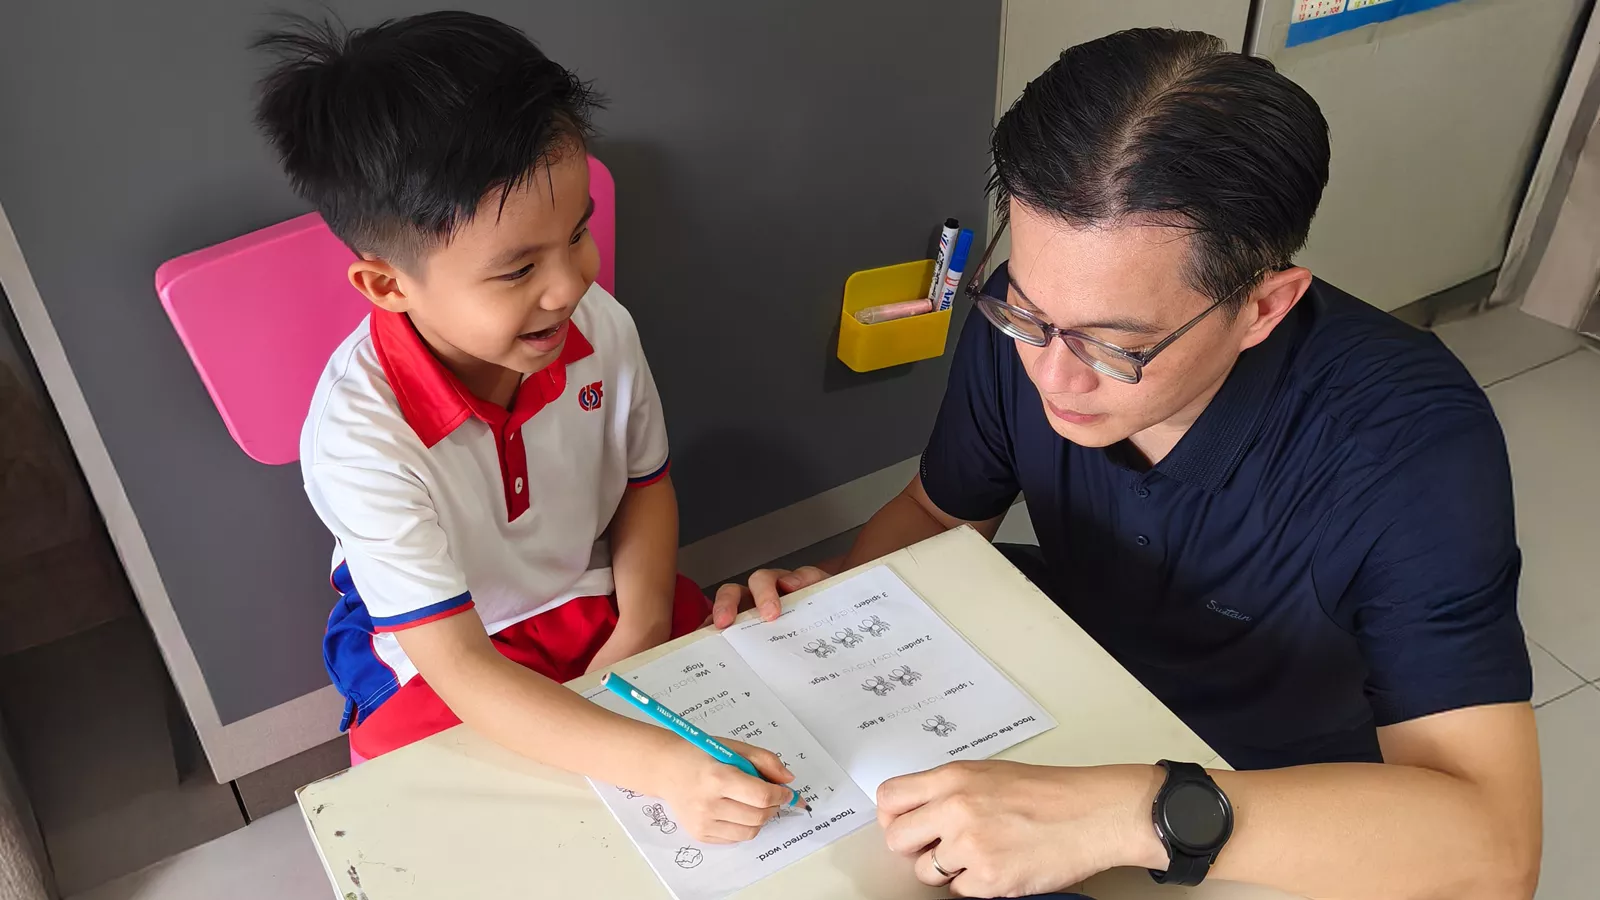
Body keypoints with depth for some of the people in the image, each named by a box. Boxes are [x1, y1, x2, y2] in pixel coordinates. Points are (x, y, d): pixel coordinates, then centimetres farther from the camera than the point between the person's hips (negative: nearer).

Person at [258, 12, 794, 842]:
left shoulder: (599, 325, -18)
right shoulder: (359, 432, -31)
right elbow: (460, 667, -32)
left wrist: (640, 631, -11)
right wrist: (660, 765, -43)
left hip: (599, 600, 4)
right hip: (442, 655, -3)